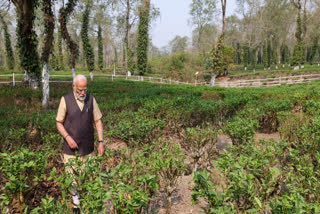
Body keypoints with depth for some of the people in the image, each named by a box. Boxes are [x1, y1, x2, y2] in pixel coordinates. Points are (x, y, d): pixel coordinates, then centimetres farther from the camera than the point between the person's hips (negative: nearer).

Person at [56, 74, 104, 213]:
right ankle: (76, 201, 32)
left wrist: (101, 142, -4)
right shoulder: (65, 100, -10)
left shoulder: (91, 99, -3)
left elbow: (98, 121, 3)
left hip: (88, 147, 2)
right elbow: (59, 123, -3)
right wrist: (68, 137, -20)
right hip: (70, 147, -2)